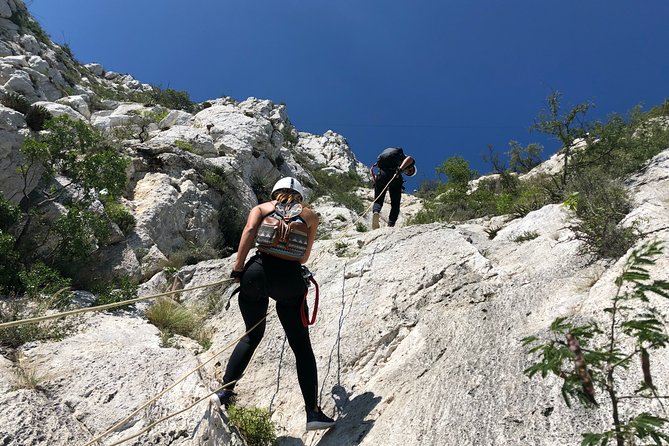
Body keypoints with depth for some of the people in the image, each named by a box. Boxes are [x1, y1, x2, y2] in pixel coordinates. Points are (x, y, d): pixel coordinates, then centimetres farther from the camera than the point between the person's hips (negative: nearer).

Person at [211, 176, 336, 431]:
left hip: (257, 271, 2)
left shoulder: (261, 208, 17)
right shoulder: (309, 216, 18)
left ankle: (224, 392, 22)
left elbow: (249, 230, -3)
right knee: (301, 346, 10)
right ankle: (312, 413, 10)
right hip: (290, 278, -1)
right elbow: (305, 256, 15)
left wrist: (237, 268, -3)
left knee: (252, 335, 24)